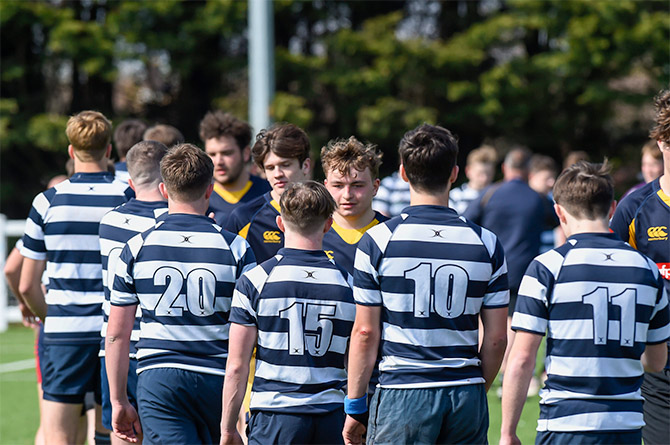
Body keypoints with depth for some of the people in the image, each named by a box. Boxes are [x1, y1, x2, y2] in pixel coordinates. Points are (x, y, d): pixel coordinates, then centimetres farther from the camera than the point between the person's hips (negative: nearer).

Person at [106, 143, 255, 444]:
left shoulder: (137, 248, 0)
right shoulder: (235, 248, -1)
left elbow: (117, 334, 2)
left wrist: (118, 401, 10)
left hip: (157, 380, -1)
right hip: (217, 381, 1)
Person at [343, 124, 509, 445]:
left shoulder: (378, 241, -4)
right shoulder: (486, 243, 3)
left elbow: (365, 333, -4)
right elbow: (496, 338, 5)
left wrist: (355, 406, 4)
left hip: (402, 394, -2)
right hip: (466, 393, 2)